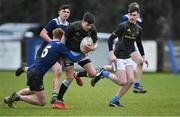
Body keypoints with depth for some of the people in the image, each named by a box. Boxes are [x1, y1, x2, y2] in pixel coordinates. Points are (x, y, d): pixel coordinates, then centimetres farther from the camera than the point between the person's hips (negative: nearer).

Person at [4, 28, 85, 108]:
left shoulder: (49, 44, 14)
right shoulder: (60, 46, -8)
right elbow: (73, 58, -10)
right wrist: (82, 55, 6)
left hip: (31, 70, 9)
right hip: (36, 74, -9)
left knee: (32, 90, 39)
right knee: (42, 102, 0)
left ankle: (11, 98, 28)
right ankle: (18, 98, -9)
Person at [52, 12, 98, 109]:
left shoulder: (92, 29, -13)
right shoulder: (73, 26, -25)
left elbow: (95, 43, -5)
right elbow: (64, 38, -14)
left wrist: (92, 48, -28)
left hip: (81, 52, 4)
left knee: (93, 74, -9)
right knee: (69, 78, -13)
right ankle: (58, 101, -1)